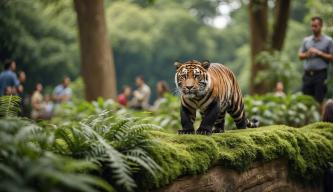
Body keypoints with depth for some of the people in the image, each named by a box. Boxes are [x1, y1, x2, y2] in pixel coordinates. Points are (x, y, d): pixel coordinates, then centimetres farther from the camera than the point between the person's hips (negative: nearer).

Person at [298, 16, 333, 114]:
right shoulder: (306, 40, 14)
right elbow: (300, 55, 14)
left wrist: (319, 53, -11)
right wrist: (307, 54, -7)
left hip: (320, 74, -4)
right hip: (307, 74, 4)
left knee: (319, 100, -3)